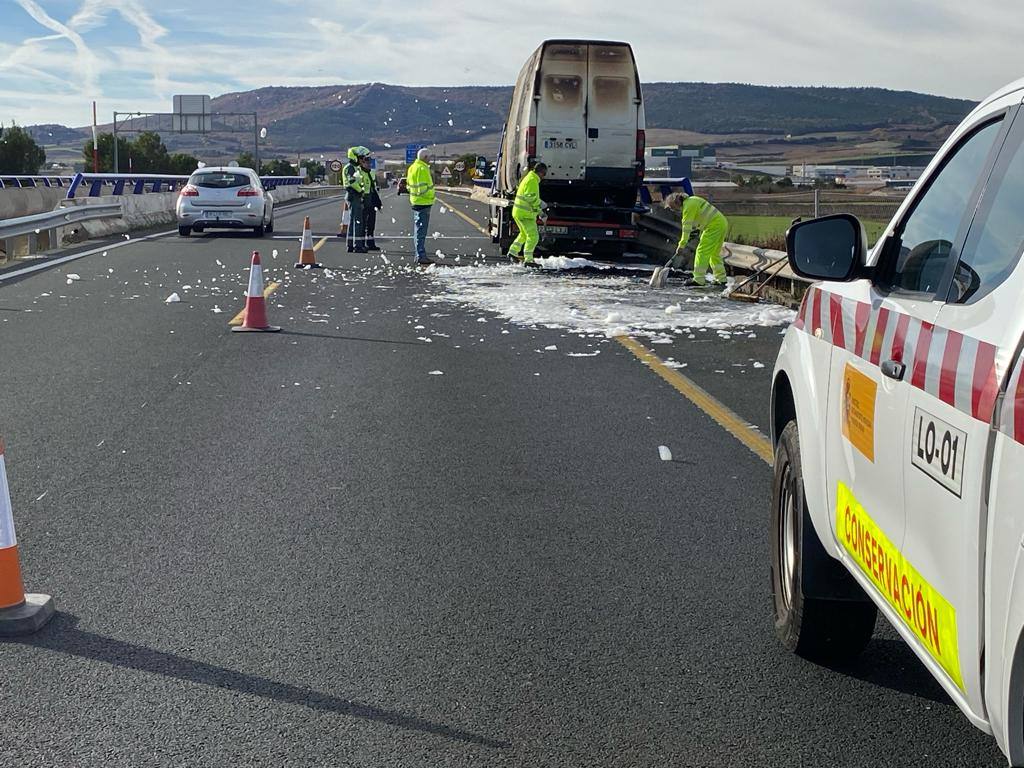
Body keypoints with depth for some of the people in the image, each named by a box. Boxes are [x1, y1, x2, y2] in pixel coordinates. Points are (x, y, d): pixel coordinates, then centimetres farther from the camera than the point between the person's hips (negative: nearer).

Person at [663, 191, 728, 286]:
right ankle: (721, 279, 20)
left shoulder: (688, 206, -15)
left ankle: (698, 279, -8)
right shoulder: (691, 200, 15)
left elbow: (687, 228, -17)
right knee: (714, 253, 16)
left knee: (702, 251, -8)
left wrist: (681, 246, -15)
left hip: (714, 226, -10)